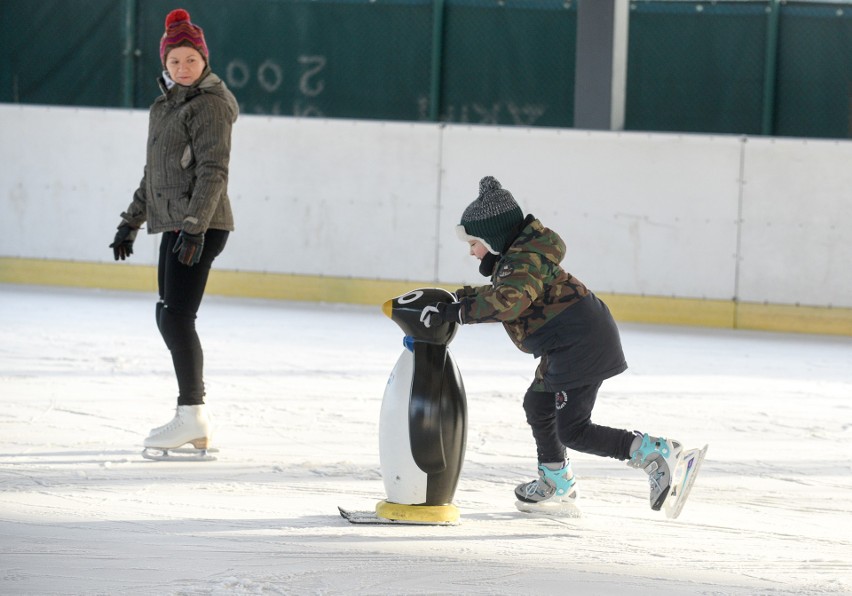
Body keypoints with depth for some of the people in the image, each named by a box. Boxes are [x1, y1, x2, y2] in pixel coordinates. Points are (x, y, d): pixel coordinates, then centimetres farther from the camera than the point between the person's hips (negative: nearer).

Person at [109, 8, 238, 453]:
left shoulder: (210, 104, -9)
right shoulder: (165, 106, 18)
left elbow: (213, 171, -18)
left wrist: (194, 227, -25)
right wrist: (131, 222, 24)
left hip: (200, 227, -10)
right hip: (175, 225, 10)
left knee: (177, 316, -13)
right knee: (169, 317, 11)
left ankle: (192, 415, -11)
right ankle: (193, 419, 16)